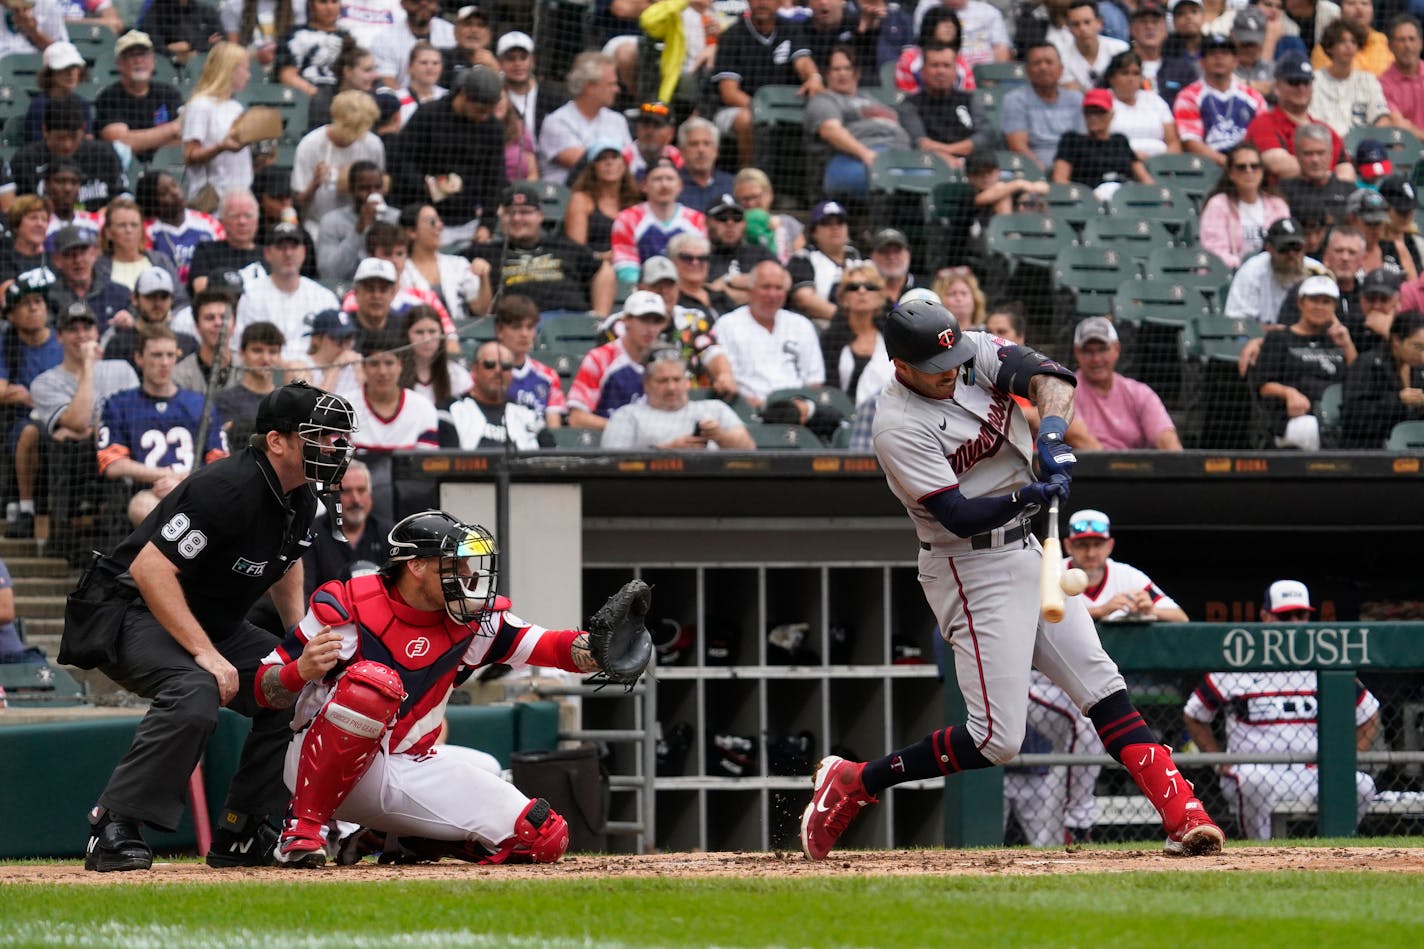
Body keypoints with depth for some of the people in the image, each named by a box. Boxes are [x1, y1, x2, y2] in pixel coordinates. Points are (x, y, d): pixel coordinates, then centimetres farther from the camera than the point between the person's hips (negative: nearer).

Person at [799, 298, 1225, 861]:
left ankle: (1182, 815, 1)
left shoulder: (974, 352, -1)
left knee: (1101, 685, 3)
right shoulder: (898, 428, -20)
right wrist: (1028, 498, -37)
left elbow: (1049, 374, -12)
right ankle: (851, 784, 2)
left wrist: (1053, 425, -32)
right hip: (972, 571, -8)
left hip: (1025, 550, 8)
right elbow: (958, 516, -24)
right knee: (995, 739, -10)